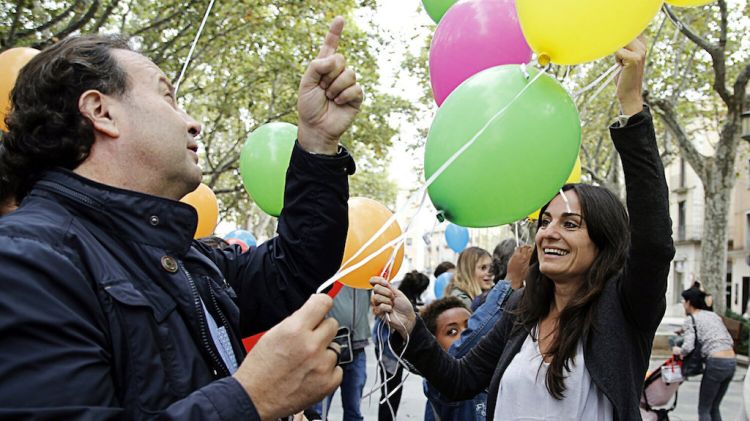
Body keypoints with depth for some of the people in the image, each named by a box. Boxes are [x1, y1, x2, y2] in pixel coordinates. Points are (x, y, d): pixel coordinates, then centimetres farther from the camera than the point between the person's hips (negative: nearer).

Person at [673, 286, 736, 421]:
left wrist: (678, 350, 5)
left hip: (716, 364, -7)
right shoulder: (714, 315, 19)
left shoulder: (690, 320, -2)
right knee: (714, 408, 19)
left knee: (704, 410, 5)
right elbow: (731, 342, 18)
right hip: (732, 362, 7)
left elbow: (688, 347, -15)